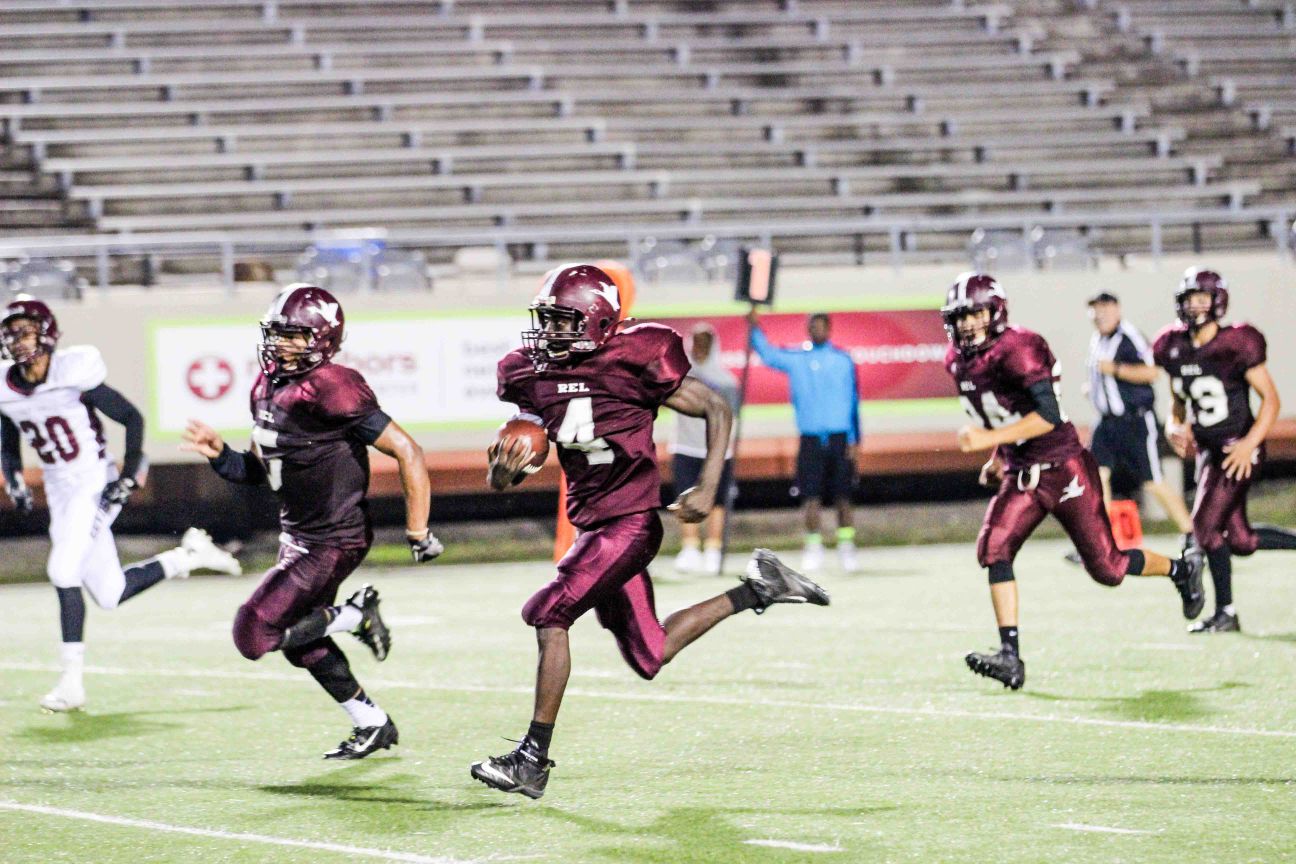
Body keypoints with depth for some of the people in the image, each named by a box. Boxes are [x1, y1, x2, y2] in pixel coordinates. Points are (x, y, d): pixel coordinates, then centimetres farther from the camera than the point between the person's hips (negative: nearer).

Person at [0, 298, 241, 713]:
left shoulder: (73, 373, -17)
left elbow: (132, 418, -9)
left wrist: (130, 476, -13)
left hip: (94, 486, -7)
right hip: (59, 493, 7)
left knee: (64, 571, -23)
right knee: (110, 594, 7)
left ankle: (72, 681, -18)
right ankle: (188, 556, 31)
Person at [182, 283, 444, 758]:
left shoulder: (331, 390, -23)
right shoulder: (267, 388, 5)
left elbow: (407, 452, -21)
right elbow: (258, 470, 17)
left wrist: (418, 533, -18)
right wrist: (220, 454, -4)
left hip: (331, 542, -9)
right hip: (298, 537, 9)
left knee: (254, 635, -14)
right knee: (300, 643, 20)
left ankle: (354, 615, 1)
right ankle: (373, 724, 34)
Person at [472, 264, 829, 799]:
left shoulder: (635, 362, -14)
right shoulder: (533, 374, 4)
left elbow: (716, 409, -5)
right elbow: (514, 464, 14)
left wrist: (708, 489, -15)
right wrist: (503, 471, -11)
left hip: (628, 521, -8)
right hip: (591, 526, 8)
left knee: (548, 615, -18)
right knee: (649, 658, 11)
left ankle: (534, 760, -12)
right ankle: (757, 589, 28)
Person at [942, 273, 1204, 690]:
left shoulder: (1018, 350, -21)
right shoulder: (960, 362, 6)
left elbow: (1049, 416, -29)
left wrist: (991, 438, -33)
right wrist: (998, 460, 17)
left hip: (1064, 470, -7)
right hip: (1020, 478, 7)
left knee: (1106, 567, 1)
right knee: (993, 547, -15)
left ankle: (1180, 570, 30)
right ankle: (1010, 656, -15)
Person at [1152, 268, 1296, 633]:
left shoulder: (1236, 345, -15)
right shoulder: (1175, 348, 4)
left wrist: (1250, 443, -22)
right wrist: (1174, 425, -1)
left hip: (1238, 449, -7)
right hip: (1208, 449, 7)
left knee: (1206, 524, -14)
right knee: (1240, 540, 8)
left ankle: (1226, 613, -3)